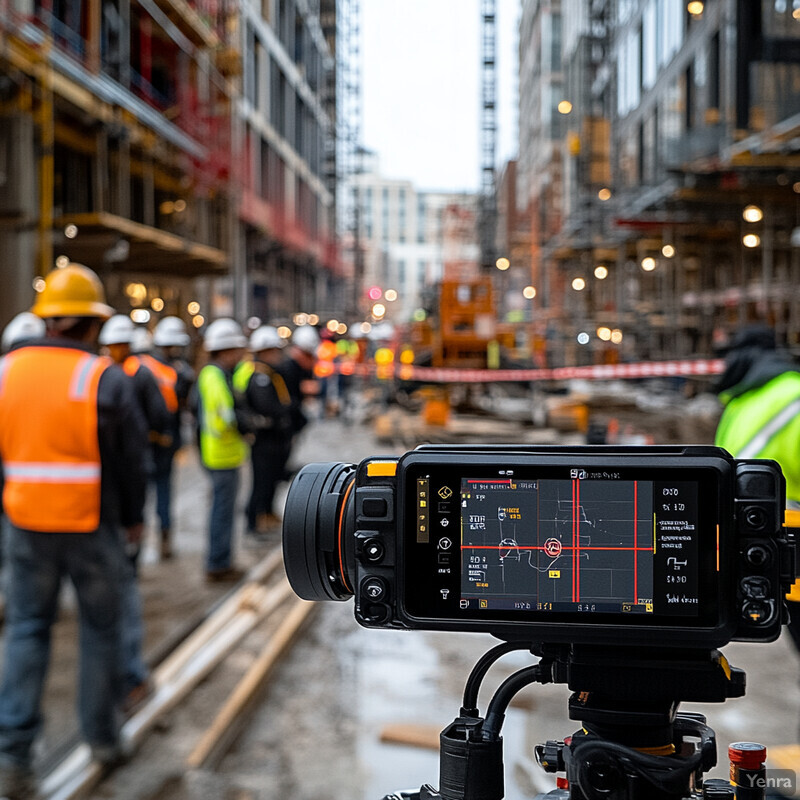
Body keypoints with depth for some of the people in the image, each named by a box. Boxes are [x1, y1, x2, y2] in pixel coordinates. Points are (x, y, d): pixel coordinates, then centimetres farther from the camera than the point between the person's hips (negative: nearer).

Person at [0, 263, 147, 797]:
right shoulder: (106, 380, -12)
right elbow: (131, 459, -6)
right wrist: (134, 518, 7)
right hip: (92, 525, -3)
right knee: (101, 628, 13)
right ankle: (102, 735, 25)